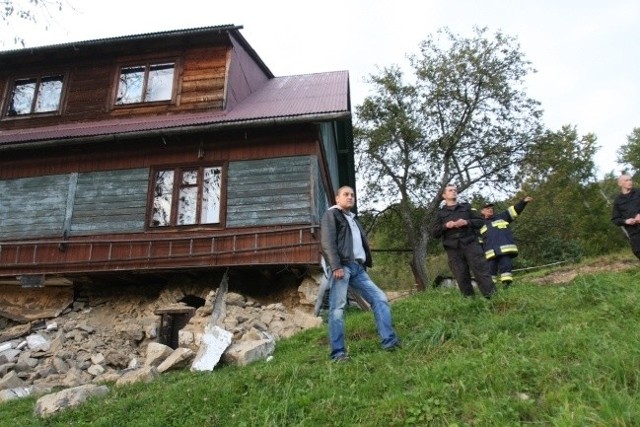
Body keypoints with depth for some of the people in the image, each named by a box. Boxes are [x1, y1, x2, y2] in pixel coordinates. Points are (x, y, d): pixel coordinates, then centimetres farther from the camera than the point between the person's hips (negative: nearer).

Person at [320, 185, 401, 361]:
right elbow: (328, 242, -9)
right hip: (342, 266, -8)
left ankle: (390, 341, 2)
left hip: (358, 268, 8)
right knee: (338, 308, -10)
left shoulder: (353, 219, 29)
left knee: (380, 298, 1)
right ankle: (338, 352, -7)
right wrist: (336, 266, -19)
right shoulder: (331, 215, 4)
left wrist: (366, 265, 14)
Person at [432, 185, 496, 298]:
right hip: (453, 249, 1)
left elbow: (481, 221, 11)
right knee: (462, 278, 1)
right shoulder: (441, 213, 16)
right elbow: (434, 233, 9)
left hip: (470, 244, -1)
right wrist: (445, 226, -10)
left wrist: (467, 222, -8)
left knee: (482, 272, -9)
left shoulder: (467, 207, 17)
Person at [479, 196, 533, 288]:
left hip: (506, 249, -1)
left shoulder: (501, 216, 17)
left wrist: (524, 201, -6)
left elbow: (515, 210, 8)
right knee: (491, 270, 1)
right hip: (491, 252, 1)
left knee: (506, 266, -8)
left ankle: (507, 286, -8)